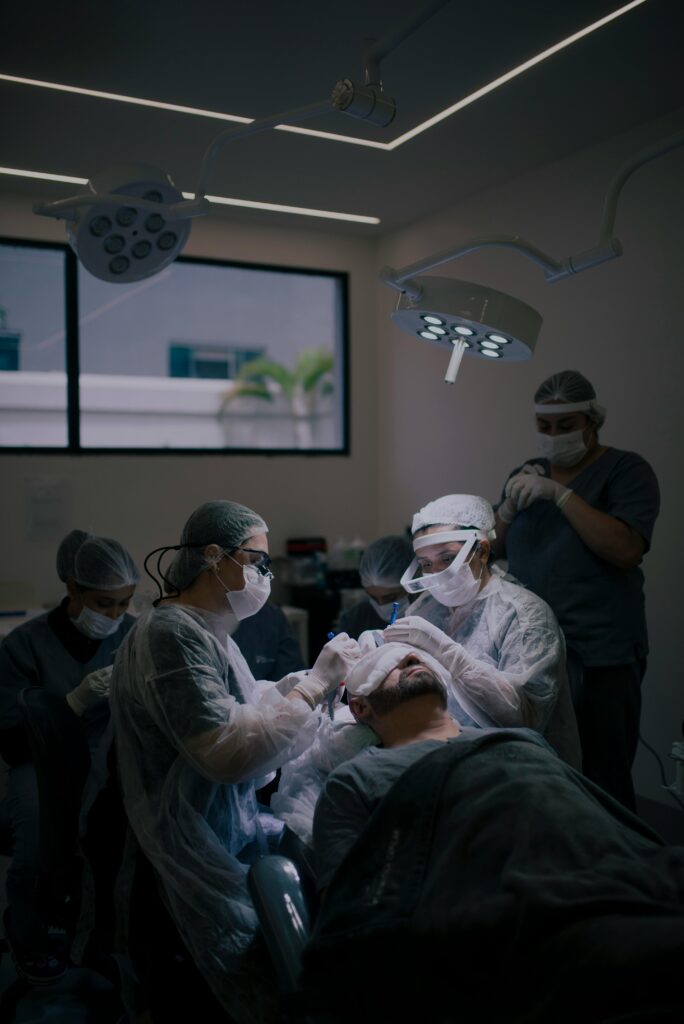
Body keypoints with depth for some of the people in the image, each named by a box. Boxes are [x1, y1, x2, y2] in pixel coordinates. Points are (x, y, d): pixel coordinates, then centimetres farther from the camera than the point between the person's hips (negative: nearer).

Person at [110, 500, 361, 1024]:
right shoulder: (171, 634, -20)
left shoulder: (205, 630, 10)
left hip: (233, 832, 9)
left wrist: (315, 679, -1)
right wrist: (316, 683, -19)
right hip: (200, 859, -9)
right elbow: (228, 753, -25)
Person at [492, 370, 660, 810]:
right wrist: (510, 506, -7)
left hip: (602, 658, -5)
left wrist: (561, 493, -20)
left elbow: (626, 550, -18)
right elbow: (492, 550, 11)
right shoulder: (528, 473, 14)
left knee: (603, 780, 0)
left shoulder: (626, 471, -2)